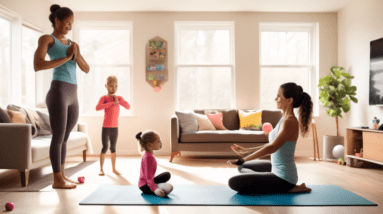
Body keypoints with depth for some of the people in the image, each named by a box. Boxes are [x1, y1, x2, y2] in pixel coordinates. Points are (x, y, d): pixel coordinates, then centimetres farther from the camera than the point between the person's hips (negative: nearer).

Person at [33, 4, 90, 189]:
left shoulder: (73, 44, 20)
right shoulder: (47, 39, 3)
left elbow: (86, 69, 13)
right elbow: (37, 66, -12)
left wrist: (76, 55, -4)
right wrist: (66, 57, -10)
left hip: (73, 96, 7)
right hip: (58, 93, -6)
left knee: (64, 138, 12)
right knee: (58, 138, -3)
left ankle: (62, 175, 22)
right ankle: (57, 180, 7)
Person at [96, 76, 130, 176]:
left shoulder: (118, 98, 3)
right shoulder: (104, 98, -7)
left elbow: (128, 107, -9)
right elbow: (97, 107, -25)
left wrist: (118, 101, -20)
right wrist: (112, 103, -24)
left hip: (115, 127, 3)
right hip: (106, 127, -3)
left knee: (113, 148, 12)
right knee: (105, 147, 0)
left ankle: (114, 168, 21)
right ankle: (101, 169, 13)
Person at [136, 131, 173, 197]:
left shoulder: (147, 155, 9)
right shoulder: (148, 157, -23)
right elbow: (148, 176, -27)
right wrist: (154, 189, -31)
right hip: (145, 186, -11)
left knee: (167, 175, 23)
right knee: (169, 188, -29)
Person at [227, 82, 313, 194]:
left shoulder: (289, 122, -23)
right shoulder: (285, 118, 6)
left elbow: (272, 148, -32)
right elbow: (272, 144, 12)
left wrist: (243, 159, -31)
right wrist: (246, 150, 11)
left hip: (283, 178, -10)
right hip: (276, 169, 10)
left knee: (234, 182, -15)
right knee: (242, 167, 27)